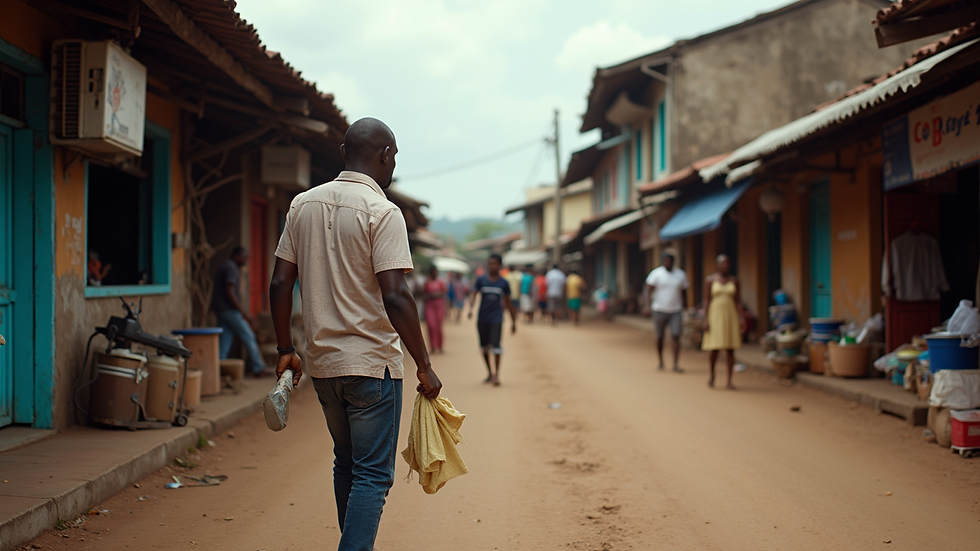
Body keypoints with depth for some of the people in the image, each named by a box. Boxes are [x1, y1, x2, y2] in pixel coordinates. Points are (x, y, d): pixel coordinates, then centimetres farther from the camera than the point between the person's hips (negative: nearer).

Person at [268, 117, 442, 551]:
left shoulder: (303, 205, 6)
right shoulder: (382, 213, -13)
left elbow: (280, 283, 7)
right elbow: (395, 297, -20)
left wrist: (285, 350, 16)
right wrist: (424, 367, -13)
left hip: (322, 361, 7)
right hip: (372, 361, -7)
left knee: (346, 465, 21)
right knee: (373, 475, -2)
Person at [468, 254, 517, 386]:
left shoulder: (504, 283, 3)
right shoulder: (481, 280, 3)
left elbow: (508, 302, 11)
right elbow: (474, 295, -6)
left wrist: (513, 321, 12)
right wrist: (471, 309, -26)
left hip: (496, 319, -2)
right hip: (482, 319, 2)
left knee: (495, 345, -14)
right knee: (484, 346, 10)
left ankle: (496, 375, -10)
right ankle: (489, 373, 26)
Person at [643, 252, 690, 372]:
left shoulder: (680, 274, 4)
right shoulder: (656, 273, -5)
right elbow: (647, 289, -11)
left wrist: (682, 306, 17)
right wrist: (647, 305, -25)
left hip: (675, 311, 1)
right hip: (660, 310, -1)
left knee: (676, 336, -9)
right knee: (660, 337, 8)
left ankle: (676, 364, -8)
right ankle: (660, 362, 25)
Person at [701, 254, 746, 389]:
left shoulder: (734, 280, 6)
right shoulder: (710, 279, -1)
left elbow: (738, 301, 6)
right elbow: (706, 301, -3)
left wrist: (741, 319, -3)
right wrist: (706, 320, -10)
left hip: (731, 317, 2)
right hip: (715, 317, -2)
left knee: (730, 350, -1)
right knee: (715, 350, -6)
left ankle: (729, 381, 5)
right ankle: (711, 373, 24)